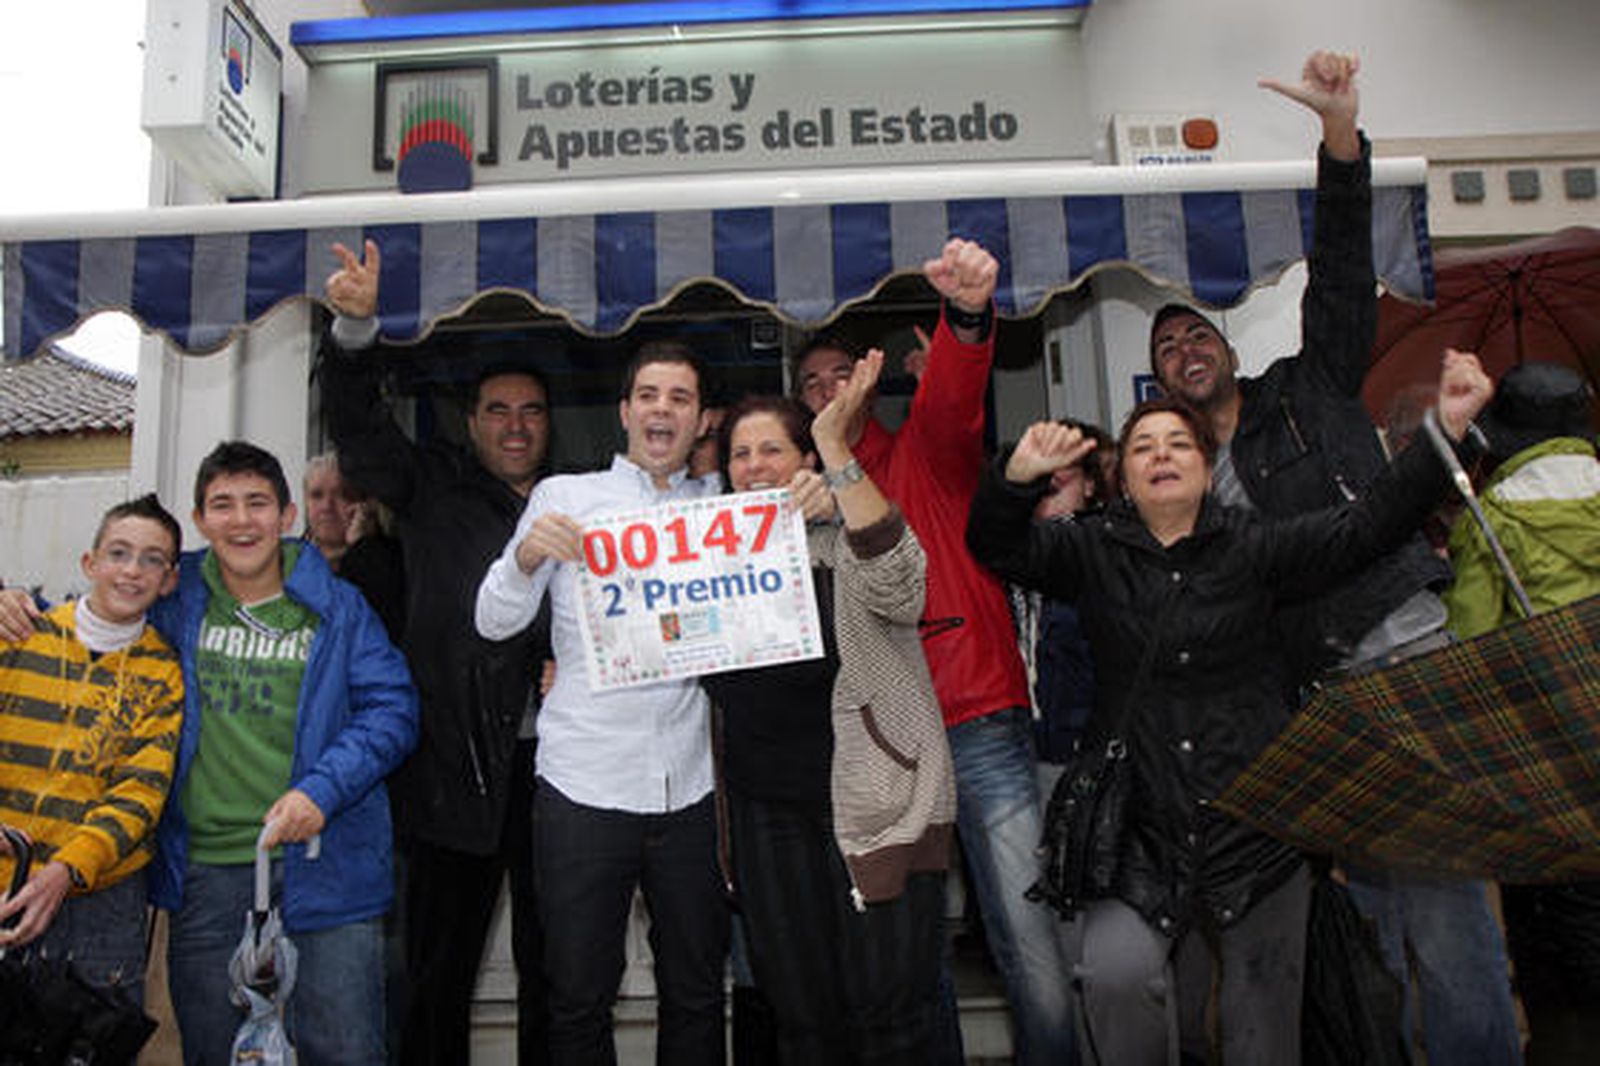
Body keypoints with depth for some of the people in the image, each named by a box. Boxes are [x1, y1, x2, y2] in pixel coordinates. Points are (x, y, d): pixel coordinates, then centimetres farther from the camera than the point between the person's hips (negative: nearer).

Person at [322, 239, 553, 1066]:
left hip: (551, 761, 2)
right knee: (439, 969, 9)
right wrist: (356, 326, -17)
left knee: (553, 966, 11)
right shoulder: (435, 487, 10)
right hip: (452, 766, -1)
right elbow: (358, 428, -2)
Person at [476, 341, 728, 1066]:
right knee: (578, 999, 8)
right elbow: (494, 623, 2)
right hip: (583, 786, -1)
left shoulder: (719, 504, 11)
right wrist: (527, 556, -19)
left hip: (691, 788, 2)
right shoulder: (564, 495, 5)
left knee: (696, 994, 12)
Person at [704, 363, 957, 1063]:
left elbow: (896, 579, -25)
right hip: (766, 809, 4)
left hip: (874, 796, -4)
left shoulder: (849, 540, -2)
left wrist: (836, 447, -29)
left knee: (888, 1003, -2)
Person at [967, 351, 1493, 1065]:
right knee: (1115, 972, -23)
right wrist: (1018, 476, -24)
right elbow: (996, 545, -5)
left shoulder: (1253, 548, 5)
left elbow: (1366, 526, -1)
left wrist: (1447, 429, -10)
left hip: (1256, 825, 1)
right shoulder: (1093, 554, 5)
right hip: (1140, 834, -1)